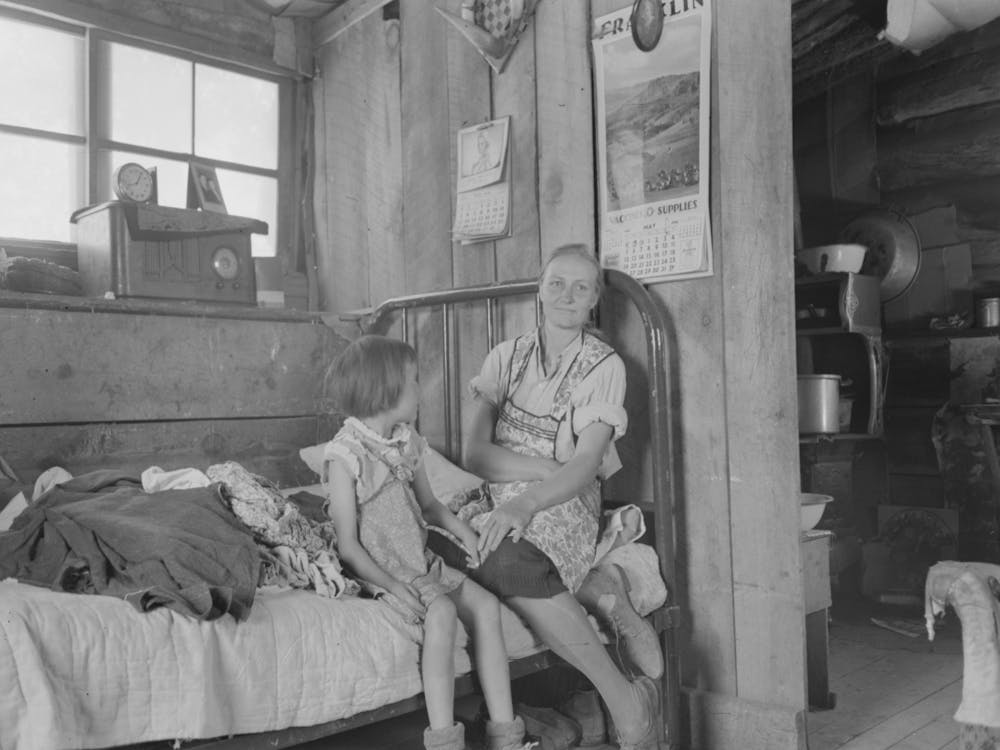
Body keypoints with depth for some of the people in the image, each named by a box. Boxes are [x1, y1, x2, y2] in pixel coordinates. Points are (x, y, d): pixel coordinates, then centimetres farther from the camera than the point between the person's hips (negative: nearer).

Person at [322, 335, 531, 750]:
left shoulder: (407, 440, 8)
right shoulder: (345, 456, -15)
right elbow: (347, 545, -16)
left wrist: (461, 529, 3)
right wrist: (393, 586, -23)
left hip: (422, 560, 7)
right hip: (381, 569, -7)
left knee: (485, 603, -9)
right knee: (441, 611, -30)